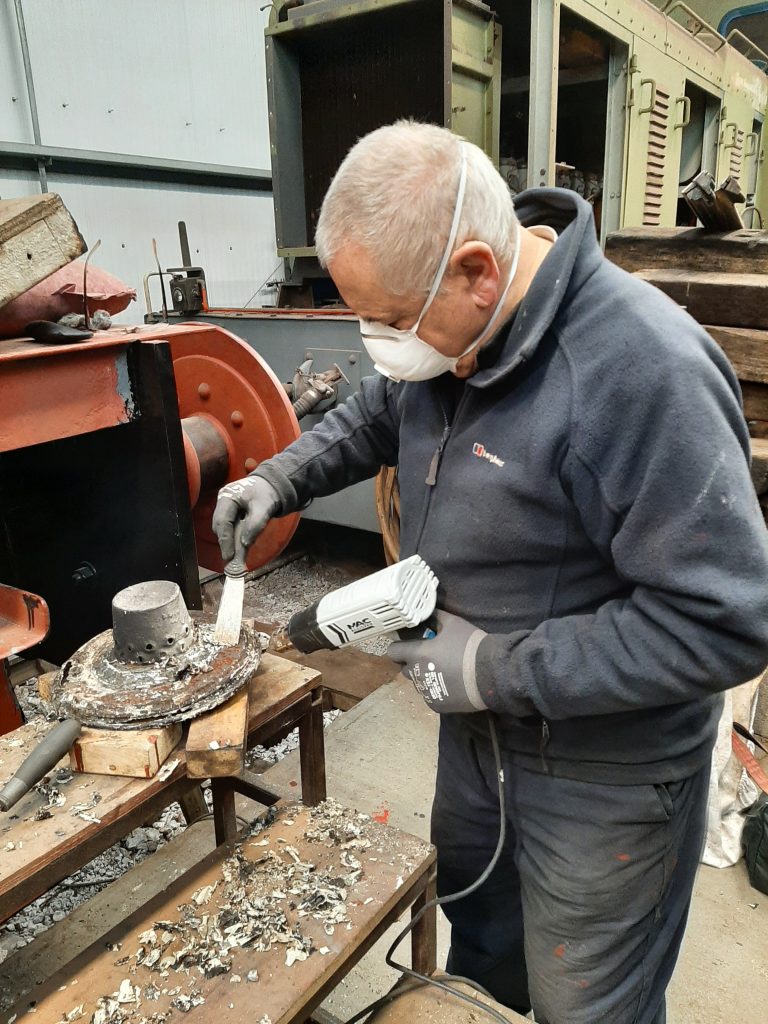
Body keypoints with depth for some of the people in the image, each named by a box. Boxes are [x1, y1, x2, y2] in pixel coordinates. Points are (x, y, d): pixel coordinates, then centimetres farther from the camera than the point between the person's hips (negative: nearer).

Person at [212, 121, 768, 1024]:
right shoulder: (450, 320, -6)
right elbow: (377, 414, 14)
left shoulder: (644, 373, -33)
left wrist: (502, 669, -26)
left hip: (603, 771, -7)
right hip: (480, 718, 8)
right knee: (475, 914, 32)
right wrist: (280, 480, 0)